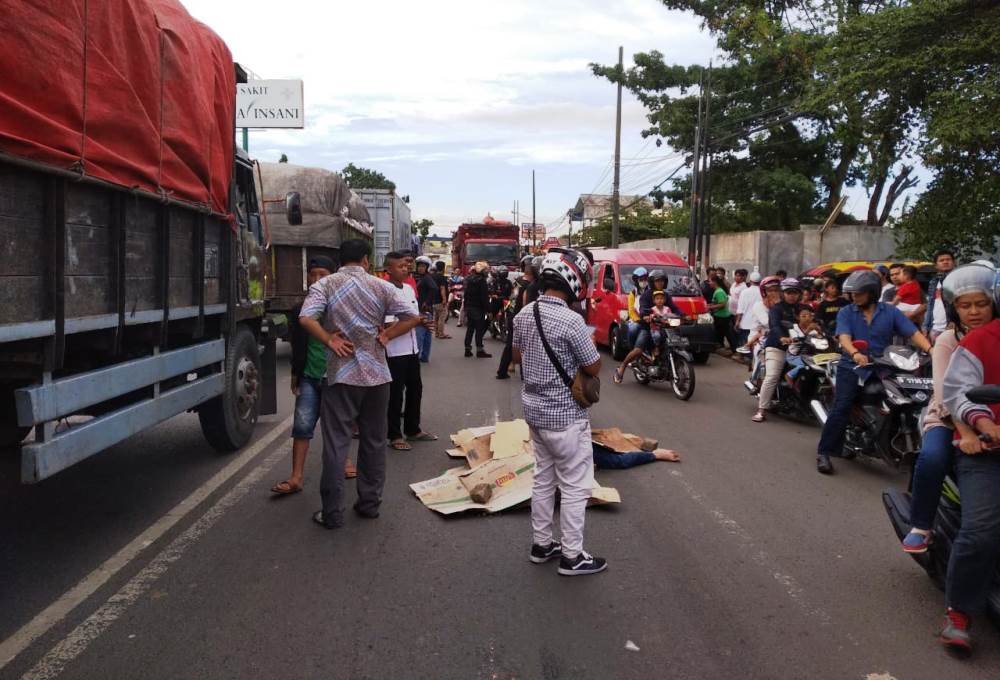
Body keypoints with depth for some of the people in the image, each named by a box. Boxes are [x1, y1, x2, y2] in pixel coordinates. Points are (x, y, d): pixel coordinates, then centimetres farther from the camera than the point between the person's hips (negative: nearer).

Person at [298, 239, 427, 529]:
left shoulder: (325, 284, -3)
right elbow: (412, 317, -3)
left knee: (336, 443, 2)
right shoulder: (381, 286, 3)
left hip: (342, 374, -2)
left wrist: (330, 341, -7)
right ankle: (370, 503, 21)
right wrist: (386, 335, 2)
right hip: (377, 373, 2)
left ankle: (332, 512, 5)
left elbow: (306, 318, -17)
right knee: (374, 441, 14)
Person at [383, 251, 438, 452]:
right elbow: (389, 326, -20)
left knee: (415, 389, 16)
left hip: (412, 349, 8)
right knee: (395, 394, 3)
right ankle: (394, 436, 15)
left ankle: (412, 429, 31)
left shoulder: (409, 289, 8)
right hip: (395, 352, -8)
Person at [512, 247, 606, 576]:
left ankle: (541, 543, 30)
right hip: (565, 415, -8)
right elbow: (594, 368, -13)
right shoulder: (571, 321, -23)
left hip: (534, 409, 8)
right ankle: (572, 556, 14)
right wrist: (589, 342, 4)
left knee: (543, 478, 19)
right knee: (575, 486, 5)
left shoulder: (523, 314, 0)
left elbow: (517, 355, 15)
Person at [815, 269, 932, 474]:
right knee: (841, 408, -15)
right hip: (851, 367, -2)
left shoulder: (890, 312, 5)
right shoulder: (846, 313, 3)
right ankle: (824, 452, -14)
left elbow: (913, 333, -5)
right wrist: (855, 354, -35)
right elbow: (844, 337, -14)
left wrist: (932, 350, -23)